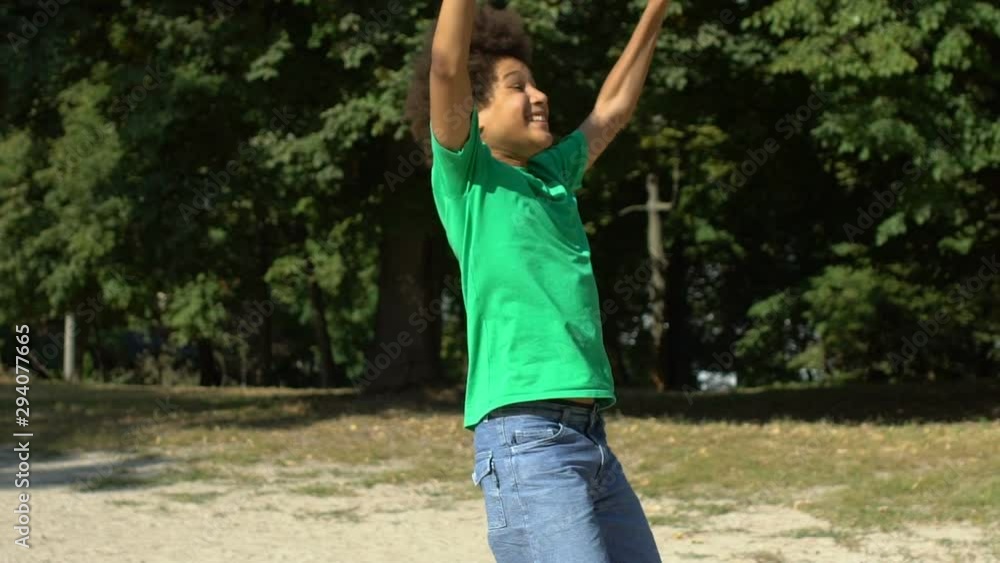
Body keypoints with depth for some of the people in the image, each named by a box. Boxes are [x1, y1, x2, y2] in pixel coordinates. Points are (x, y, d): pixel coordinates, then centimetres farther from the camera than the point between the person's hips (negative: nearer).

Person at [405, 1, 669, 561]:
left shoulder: (554, 176, 20)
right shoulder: (466, 176, 1)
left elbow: (612, 110, 34)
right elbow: (447, 67, -14)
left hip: (592, 438, 8)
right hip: (526, 440, -8)